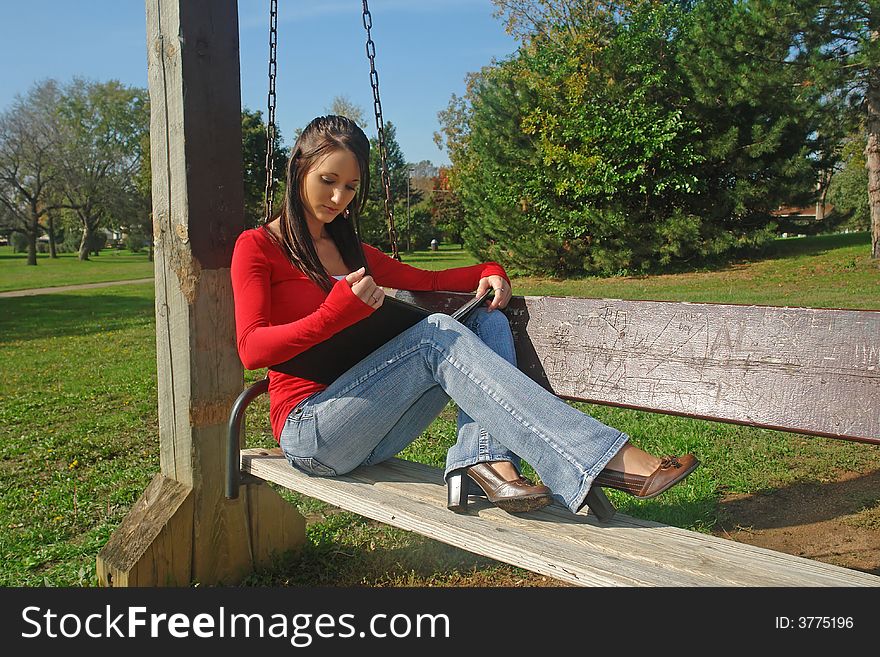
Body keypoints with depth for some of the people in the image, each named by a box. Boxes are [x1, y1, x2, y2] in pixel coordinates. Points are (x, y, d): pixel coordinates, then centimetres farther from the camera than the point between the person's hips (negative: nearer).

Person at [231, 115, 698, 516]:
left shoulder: (350, 249, 20)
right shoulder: (257, 246, 0)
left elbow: (426, 280, 20)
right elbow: (251, 348, -12)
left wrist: (488, 272, 0)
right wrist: (341, 310, -25)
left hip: (368, 431, 7)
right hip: (311, 432, -6)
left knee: (487, 320, -10)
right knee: (438, 334, -28)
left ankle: (487, 460, -35)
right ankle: (609, 459, -36)